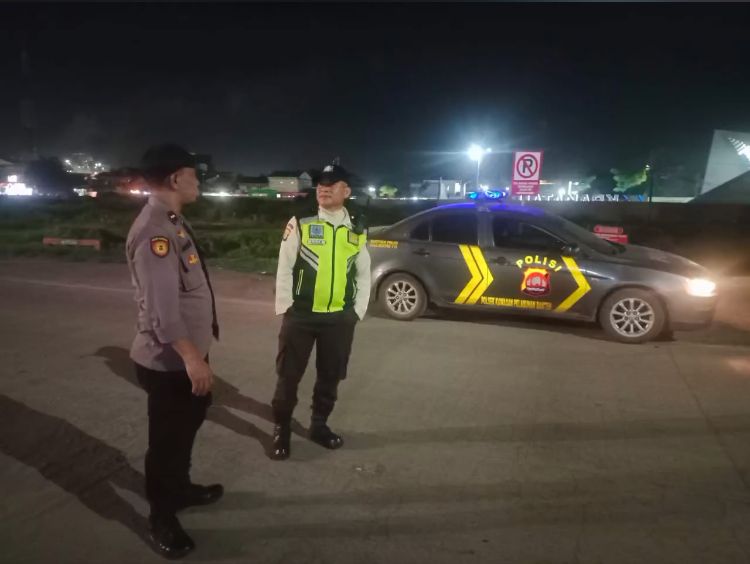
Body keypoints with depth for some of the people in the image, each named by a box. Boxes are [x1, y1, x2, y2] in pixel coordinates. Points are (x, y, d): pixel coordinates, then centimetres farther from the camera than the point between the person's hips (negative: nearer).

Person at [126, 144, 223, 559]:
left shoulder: (172, 220, 7)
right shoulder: (154, 232, -25)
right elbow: (161, 308, -29)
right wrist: (191, 358, -28)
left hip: (188, 352, 10)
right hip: (170, 360, -10)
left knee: (185, 427, 25)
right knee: (167, 439, 8)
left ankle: (180, 489, 47)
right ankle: (162, 520, 29)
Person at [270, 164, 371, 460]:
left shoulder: (357, 231, 5)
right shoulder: (300, 224, -4)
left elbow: (363, 274, 10)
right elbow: (284, 269, -5)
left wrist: (357, 311, 5)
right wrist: (285, 307, -7)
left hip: (340, 317, 3)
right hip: (301, 314, -3)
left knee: (330, 375, 15)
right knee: (288, 374, 7)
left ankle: (319, 425, 36)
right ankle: (281, 429, 26)